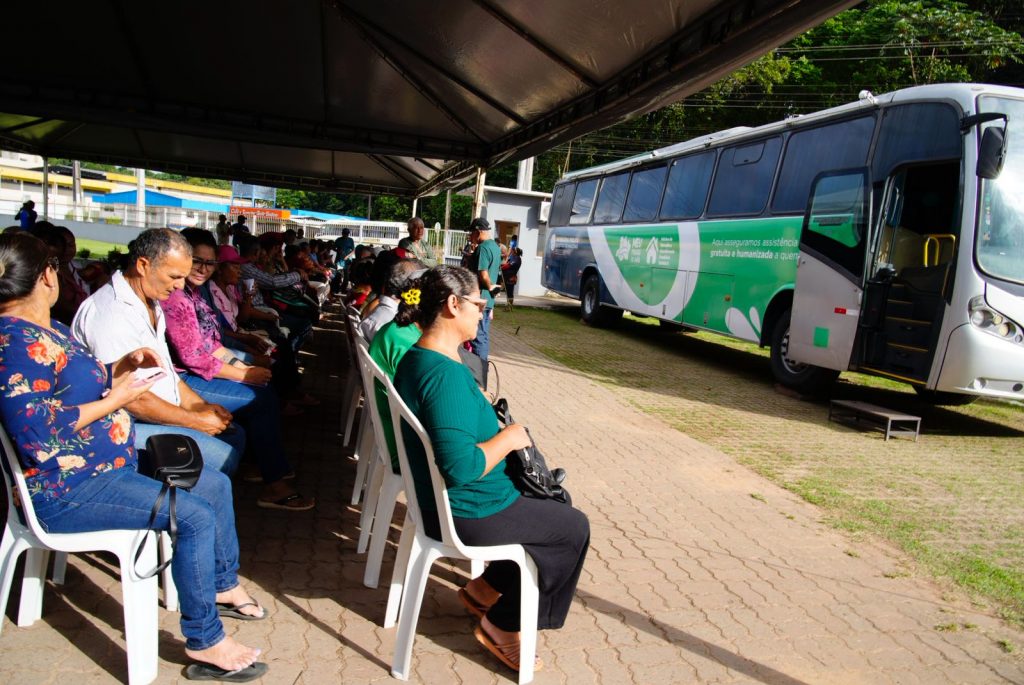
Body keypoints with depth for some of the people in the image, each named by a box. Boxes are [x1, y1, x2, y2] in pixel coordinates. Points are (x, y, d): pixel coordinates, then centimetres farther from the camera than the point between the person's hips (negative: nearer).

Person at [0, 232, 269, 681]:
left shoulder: (47, 331, 10)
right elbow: (36, 435, -29)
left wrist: (120, 368, 4)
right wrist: (115, 401, -21)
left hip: (110, 463, 11)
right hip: (65, 490, -11)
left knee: (216, 484, 11)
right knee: (195, 515, -23)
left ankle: (224, 584, 29)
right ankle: (204, 642, -9)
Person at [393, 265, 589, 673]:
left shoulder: (415, 358, 2)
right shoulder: (446, 374, -31)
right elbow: (461, 467, -37)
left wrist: (494, 425, 3)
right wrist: (507, 438, -21)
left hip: (437, 497, 10)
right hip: (465, 513, -10)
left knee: (553, 500, 23)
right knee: (574, 527, 8)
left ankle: (485, 589, 29)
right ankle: (502, 625, 18)